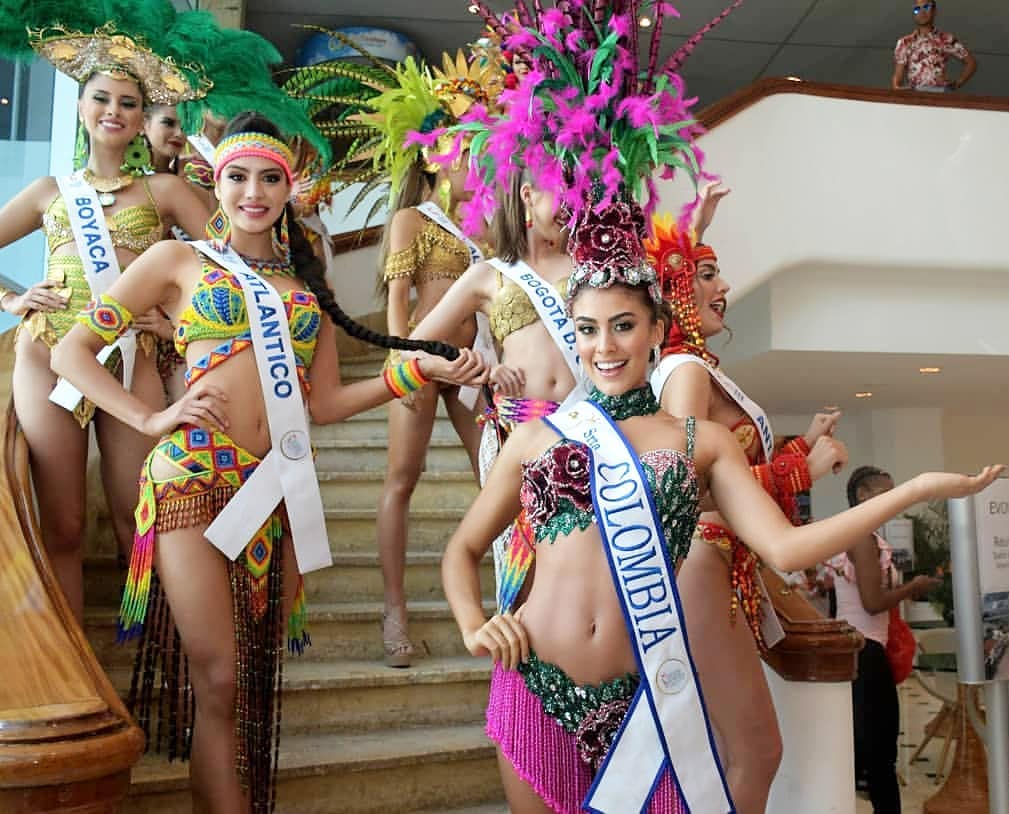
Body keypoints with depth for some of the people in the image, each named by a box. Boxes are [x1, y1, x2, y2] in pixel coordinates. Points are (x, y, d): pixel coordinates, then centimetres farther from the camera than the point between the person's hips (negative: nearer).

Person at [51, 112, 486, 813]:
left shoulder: (307, 282, 18)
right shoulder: (181, 261, 9)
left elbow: (325, 402, 12)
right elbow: (73, 351, 8)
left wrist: (418, 370, 2)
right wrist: (152, 419, -4)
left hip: (281, 489, 4)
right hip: (194, 475, -3)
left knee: (264, 675, 10)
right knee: (218, 680, -5)